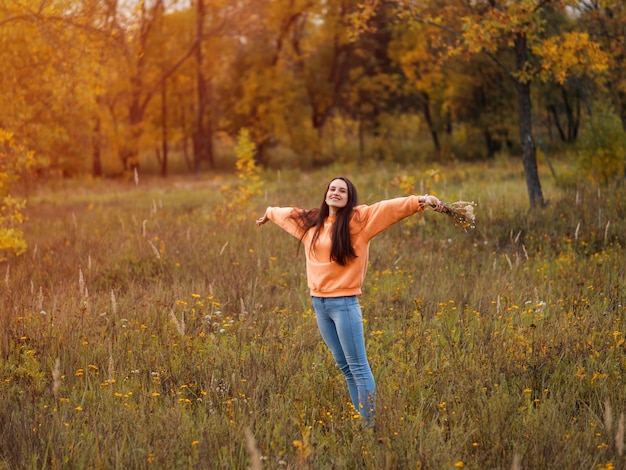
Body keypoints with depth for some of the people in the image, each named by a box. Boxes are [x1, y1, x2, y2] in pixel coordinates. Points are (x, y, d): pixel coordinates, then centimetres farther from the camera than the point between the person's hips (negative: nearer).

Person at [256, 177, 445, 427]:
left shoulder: (359, 219, -6)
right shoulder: (310, 221, 13)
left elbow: (390, 207, -19)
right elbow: (287, 213, 33)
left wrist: (420, 201, -33)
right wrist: (269, 213, 52)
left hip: (344, 302, -6)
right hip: (318, 303, 6)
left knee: (358, 367, -5)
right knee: (344, 367, 12)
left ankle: (370, 426, -2)